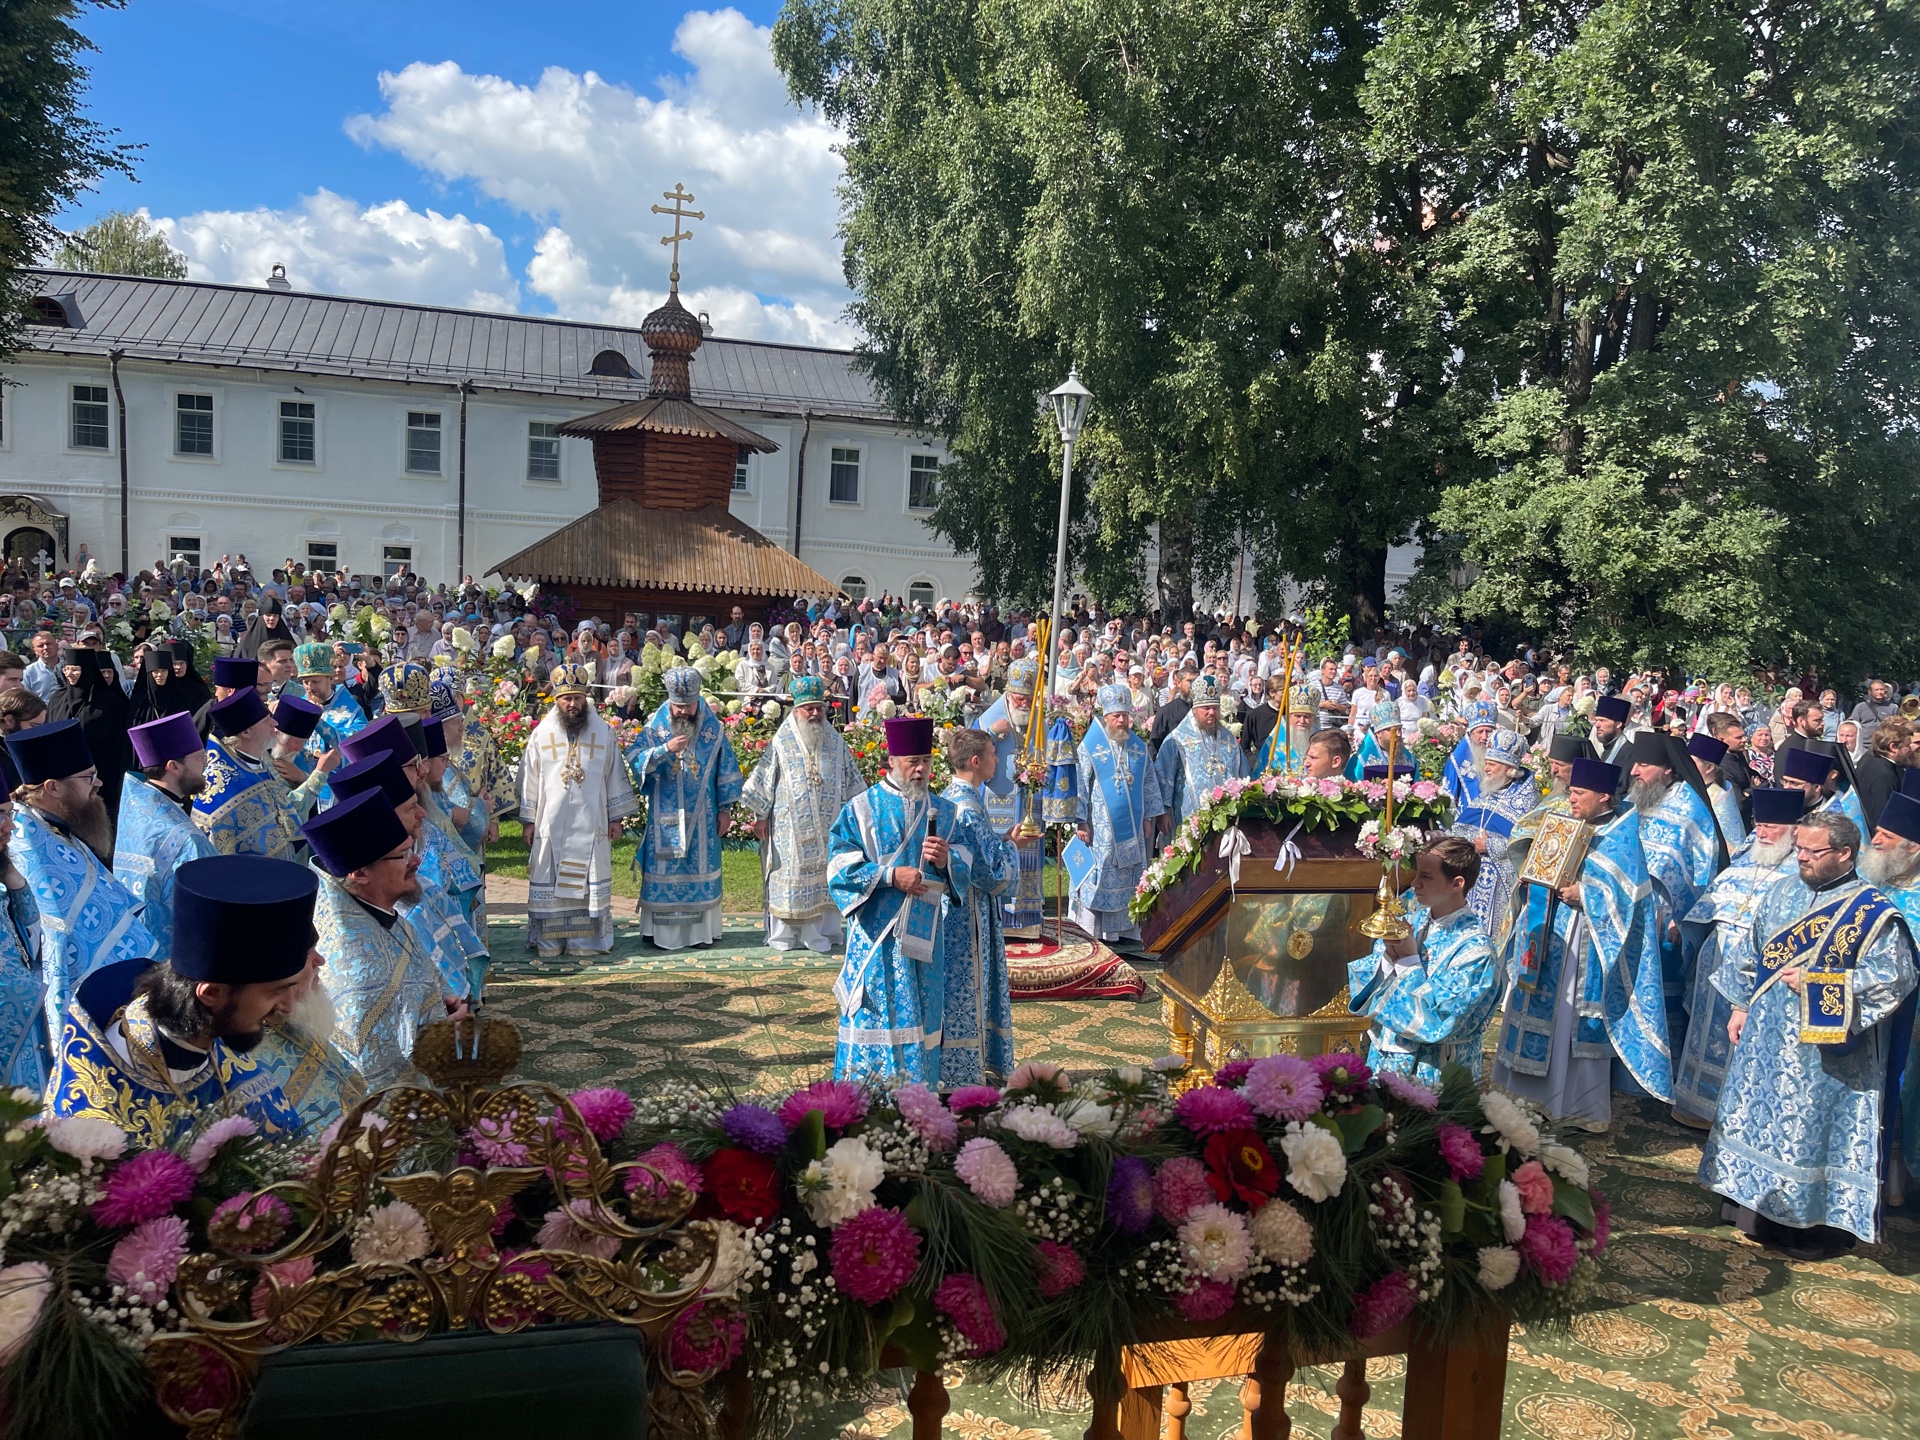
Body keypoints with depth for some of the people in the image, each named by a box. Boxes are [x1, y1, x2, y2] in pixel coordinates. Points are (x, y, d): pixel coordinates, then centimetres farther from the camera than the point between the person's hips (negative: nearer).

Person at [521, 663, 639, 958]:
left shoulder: (604, 733, 1)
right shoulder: (541, 734, 1)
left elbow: (615, 776, 5)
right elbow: (529, 779, 5)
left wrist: (616, 817, 4)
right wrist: (528, 820, 3)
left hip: (591, 823, 0)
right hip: (551, 823, 0)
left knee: (589, 880, 4)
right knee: (550, 881, 4)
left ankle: (587, 939, 12)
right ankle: (548, 940, 12)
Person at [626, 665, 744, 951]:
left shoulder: (713, 728, -2)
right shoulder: (656, 726, -4)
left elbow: (726, 769, 4)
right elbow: (634, 760, -12)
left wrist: (725, 809, 3)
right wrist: (665, 749, -26)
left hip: (701, 817, 1)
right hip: (664, 816, -1)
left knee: (700, 870, 7)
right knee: (664, 869, 3)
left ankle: (701, 929, 17)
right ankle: (662, 929, 13)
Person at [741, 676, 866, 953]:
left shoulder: (835, 742, 5)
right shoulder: (782, 743, -3)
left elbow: (851, 782, 10)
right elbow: (764, 780, 0)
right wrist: (760, 815, -1)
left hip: (827, 826, 2)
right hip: (790, 826, -2)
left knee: (824, 876, 5)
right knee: (789, 875, 2)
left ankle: (821, 933, 14)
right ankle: (783, 934, 12)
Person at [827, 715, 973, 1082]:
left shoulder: (944, 811, 9)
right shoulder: (861, 809, -2)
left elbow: (966, 863, 10)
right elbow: (840, 866, -7)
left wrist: (946, 860, -12)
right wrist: (890, 876, -18)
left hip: (926, 931, 4)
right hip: (877, 933, -4)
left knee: (922, 1015, 8)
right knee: (876, 1014, -1)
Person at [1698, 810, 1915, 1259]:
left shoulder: (1873, 912, -12)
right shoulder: (1784, 892, 6)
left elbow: (1894, 978, -16)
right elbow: (1753, 954, 14)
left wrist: (1816, 983, -20)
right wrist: (1741, 1006, 11)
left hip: (1825, 1049, -6)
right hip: (1765, 1037, 6)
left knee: (1812, 1125, 0)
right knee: (1757, 1116, 13)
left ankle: (1814, 1220, 14)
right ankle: (1755, 1204, 28)